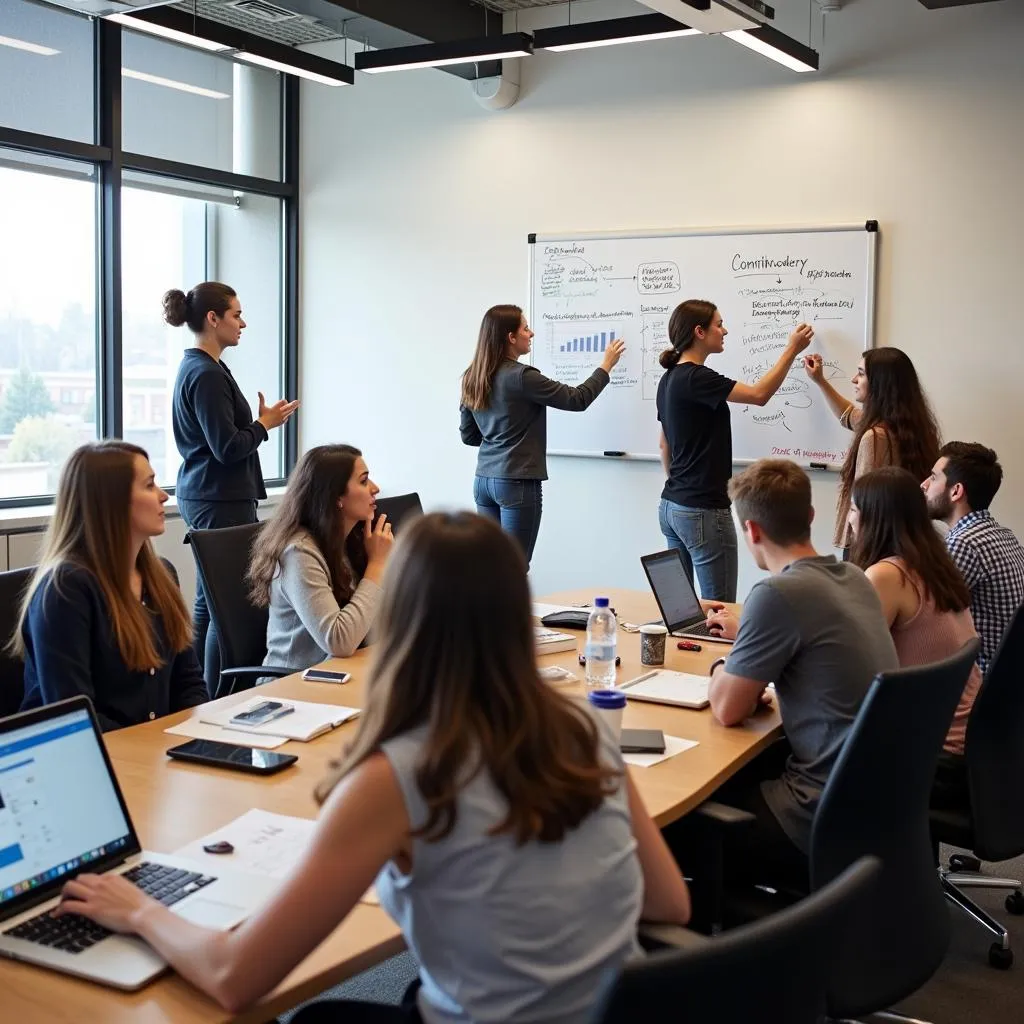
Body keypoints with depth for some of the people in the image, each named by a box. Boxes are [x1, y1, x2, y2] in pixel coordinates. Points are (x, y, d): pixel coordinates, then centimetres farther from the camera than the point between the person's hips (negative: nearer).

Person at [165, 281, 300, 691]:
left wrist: (260, 421, 10)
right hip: (219, 500, -11)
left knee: (208, 601, 14)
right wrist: (265, 423, -6)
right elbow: (227, 448, -21)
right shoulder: (207, 374, -17)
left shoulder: (195, 367, 14)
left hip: (201, 497, 11)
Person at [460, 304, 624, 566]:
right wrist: (606, 366, 6)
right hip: (517, 483, -7)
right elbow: (577, 400, -7)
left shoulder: (473, 379, 7)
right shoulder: (521, 376, -14)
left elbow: (468, 435, 15)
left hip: (484, 481, 7)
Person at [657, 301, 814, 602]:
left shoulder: (670, 379, 12)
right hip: (703, 510, -10)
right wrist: (792, 349, -6)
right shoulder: (696, 378, -17)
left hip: (671, 507, 10)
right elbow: (759, 394, -17)